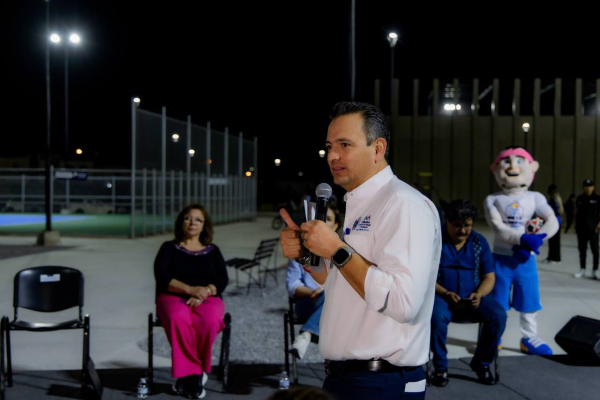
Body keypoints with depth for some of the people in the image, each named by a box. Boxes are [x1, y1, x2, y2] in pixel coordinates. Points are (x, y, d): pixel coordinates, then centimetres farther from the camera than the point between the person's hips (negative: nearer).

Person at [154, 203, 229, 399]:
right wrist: (189, 289, -17)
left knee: (210, 320, -36)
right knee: (179, 319, -38)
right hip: (173, 297, -1)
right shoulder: (169, 248, 15)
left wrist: (204, 292, -15)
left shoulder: (212, 251, 20)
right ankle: (196, 372, -22)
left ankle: (186, 374, -16)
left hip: (207, 299, 1)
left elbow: (222, 280, 6)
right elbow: (161, 277, -2)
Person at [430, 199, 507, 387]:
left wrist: (479, 294, -16)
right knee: (437, 317, -36)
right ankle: (440, 366, -8)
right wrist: (445, 293, -23)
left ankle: (481, 363, 3)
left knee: (498, 316, -23)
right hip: (441, 296, -3)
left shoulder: (479, 242, 7)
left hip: (472, 297, 4)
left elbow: (489, 276, 5)